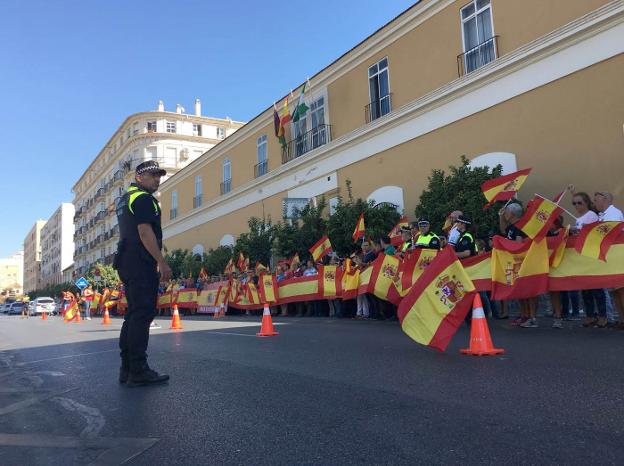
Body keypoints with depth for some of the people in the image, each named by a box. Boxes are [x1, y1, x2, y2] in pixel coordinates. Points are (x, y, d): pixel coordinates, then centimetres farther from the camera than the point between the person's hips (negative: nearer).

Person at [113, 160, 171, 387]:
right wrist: (162, 262, -20)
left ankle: (127, 369, 15)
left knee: (133, 315, 12)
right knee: (142, 315, -11)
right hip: (141, 263, -11)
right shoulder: (143, 198, -7)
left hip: (126, 262, 11)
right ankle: (138, 371, -11)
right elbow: (145, 231, -18)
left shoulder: (124, 199, 25)